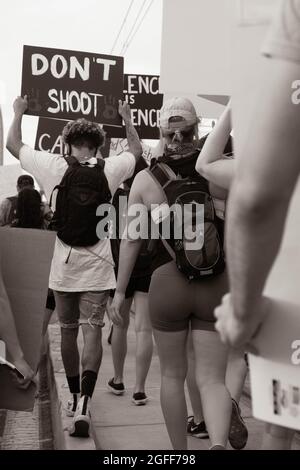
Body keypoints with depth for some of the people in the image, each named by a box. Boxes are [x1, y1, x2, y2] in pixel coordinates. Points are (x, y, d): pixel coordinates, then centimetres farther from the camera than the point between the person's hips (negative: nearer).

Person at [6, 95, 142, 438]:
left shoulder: (53, 167, -5)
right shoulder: (109, 169, -3)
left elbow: (12, 144, 10)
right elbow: (136, 151, 19)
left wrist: (18, 112, 26)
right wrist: (127, 119, 33)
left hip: (63, 267, 1)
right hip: (97, 267, -1)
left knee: (68, 332, 15)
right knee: (92, 332, -3)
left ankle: (75, 396, 29)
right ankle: (84, 401, -19)